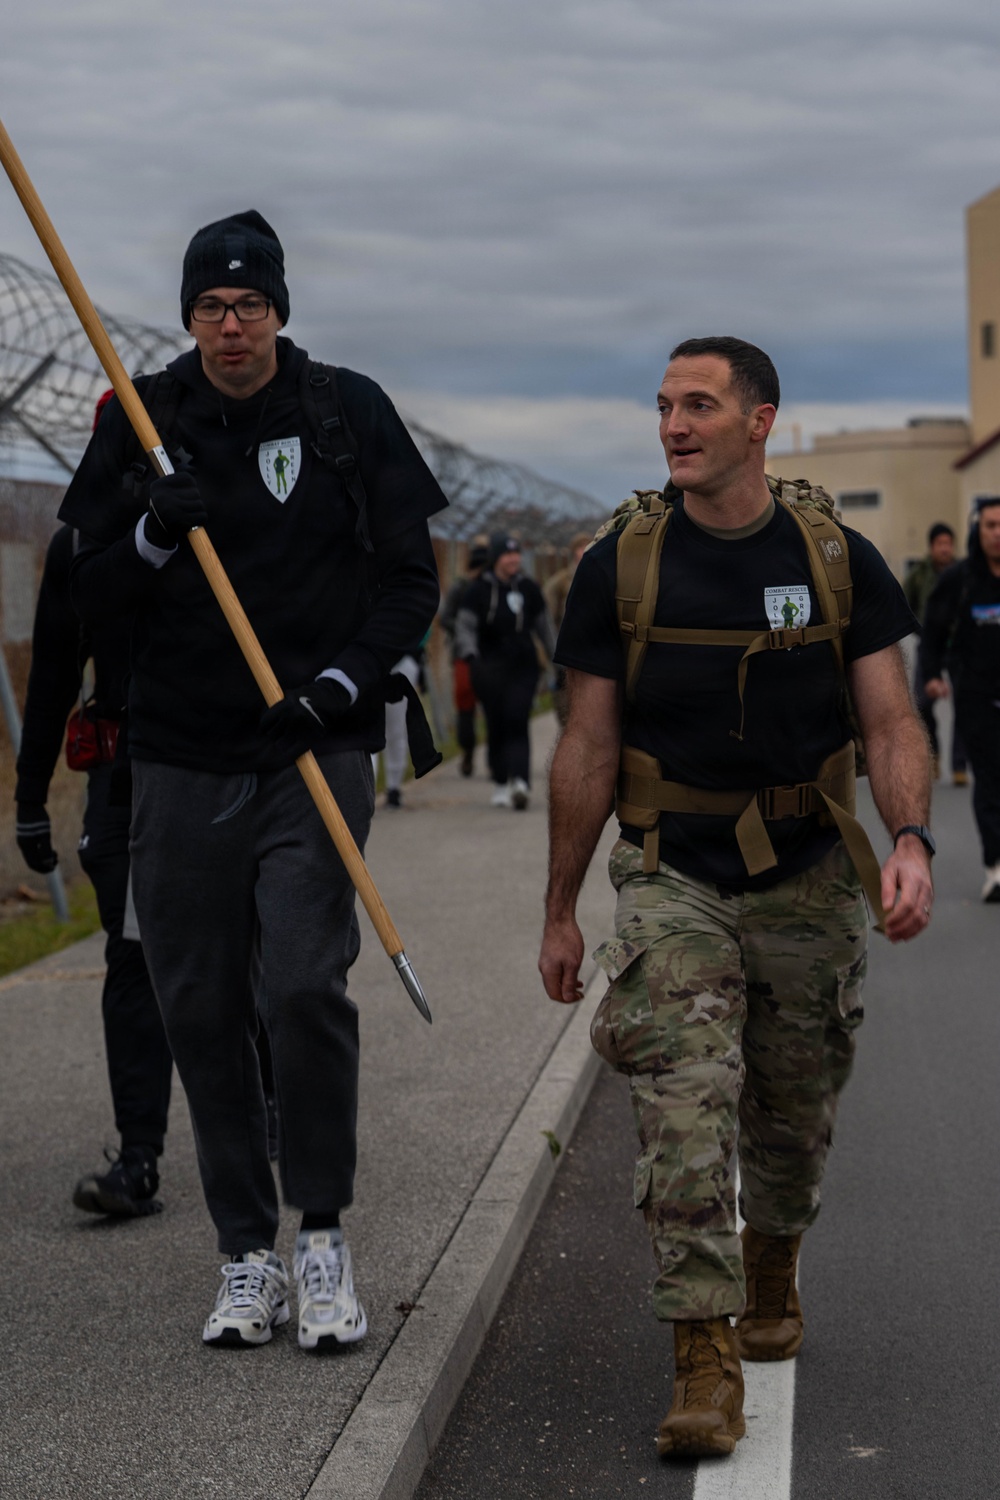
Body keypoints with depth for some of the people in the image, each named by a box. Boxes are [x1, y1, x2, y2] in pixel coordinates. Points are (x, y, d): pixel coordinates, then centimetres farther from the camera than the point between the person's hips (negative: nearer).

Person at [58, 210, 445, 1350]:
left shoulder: (348, 412, 2)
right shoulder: (141, 421, 6)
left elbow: (410, 579, 4)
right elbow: (91, 595, 6)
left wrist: (342, 682, -11)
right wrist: (156, 532, -14)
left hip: (316, 751, -2)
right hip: (180, 758, 3)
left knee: (305, 983, -16)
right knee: (200, 1011, 4)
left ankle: (322, 1235, 1)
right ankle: (247, 1256, 17)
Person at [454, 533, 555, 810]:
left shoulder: (528, 589, 9)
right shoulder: (478, 590, -1)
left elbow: (543, 626, 20)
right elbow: (464, 626, -8)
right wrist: (470, 654, -26)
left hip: (523, 666, 1)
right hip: (490, 670, -1)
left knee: (517, 722, -13)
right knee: (496, 726, 3)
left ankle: (520, 781, -25)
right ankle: (500, 783, 16)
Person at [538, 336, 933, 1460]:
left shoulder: (838, 561, -1)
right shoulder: (619, 567, -3)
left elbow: (891, 724, -3)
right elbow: (586, 751, 1)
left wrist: (909, 840, -22)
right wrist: (561, 911, 3)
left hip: (808, 882, 1)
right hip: (671, 878, -1)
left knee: (794, 1117, 14)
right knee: (684, 1106, -15)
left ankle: (771, 1272, 43)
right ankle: (705, 1359, -10)